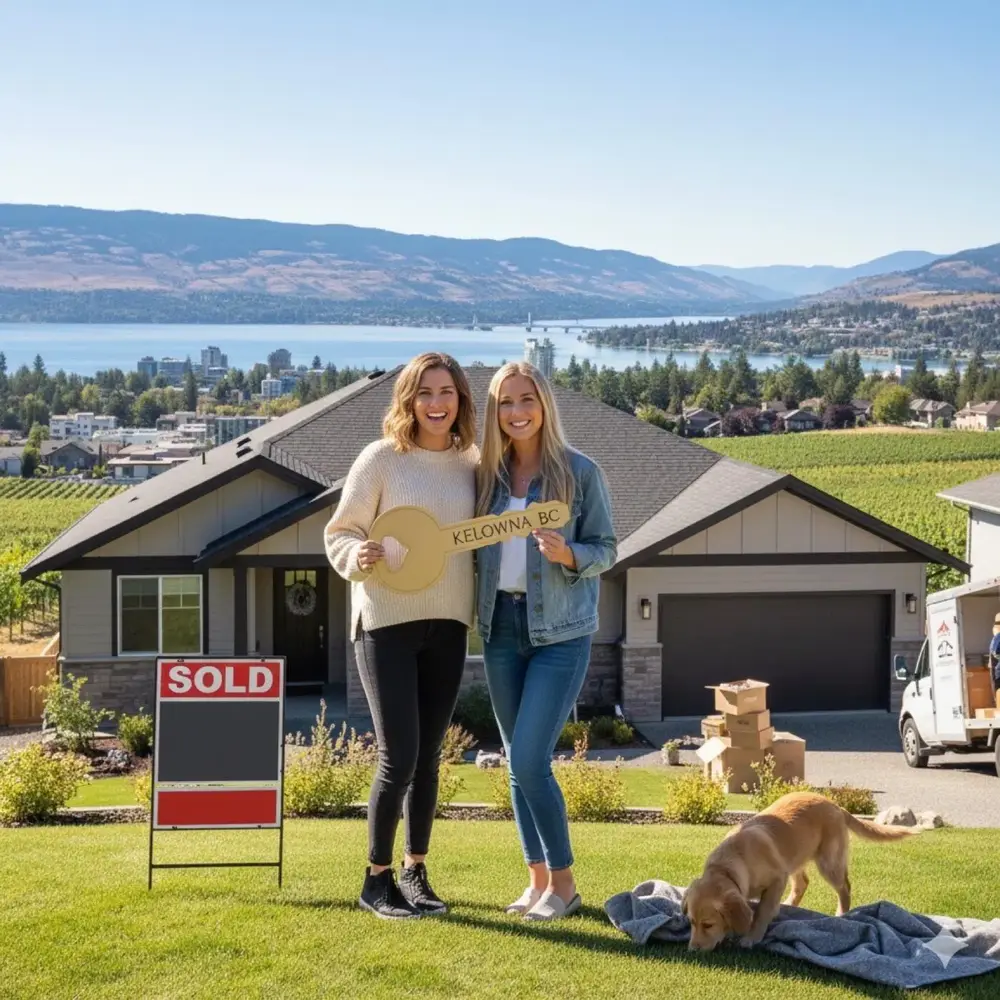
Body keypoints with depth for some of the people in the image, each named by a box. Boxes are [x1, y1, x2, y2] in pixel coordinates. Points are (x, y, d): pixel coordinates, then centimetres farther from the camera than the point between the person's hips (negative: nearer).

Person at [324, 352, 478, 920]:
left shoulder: (472, 465, 7)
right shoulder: (382, 458, -5)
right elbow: (340, 532, -3)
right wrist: (358, 557, -23)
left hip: (447, 626, 4)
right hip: (387, 623, -4)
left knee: (428, 756, 10)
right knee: (399, 756, -7)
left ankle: (415, 872, 23)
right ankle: (377, 880, 7)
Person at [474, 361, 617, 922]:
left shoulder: (580, 471, -6)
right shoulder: (488, 474, 6)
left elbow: (607, 550, -3)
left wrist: (568, 555, -21)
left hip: (560, 632, -5)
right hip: (501, 628, 5)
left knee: (530, 760, -11)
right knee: (517, 761, 9)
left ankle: (564, 882, 4)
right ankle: (538, 878, 20)